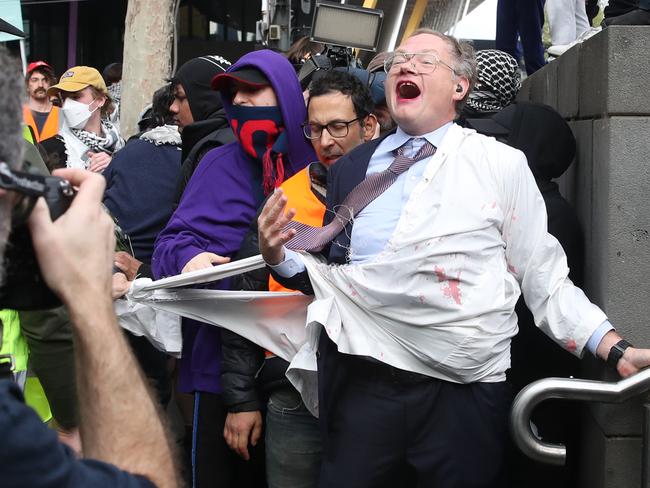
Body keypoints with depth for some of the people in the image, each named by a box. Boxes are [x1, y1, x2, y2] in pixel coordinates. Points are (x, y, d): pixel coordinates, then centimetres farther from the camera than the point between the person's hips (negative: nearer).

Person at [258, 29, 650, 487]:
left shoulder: (503, 165, 1)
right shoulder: (351, 167, 11)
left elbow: (545, 279, 2)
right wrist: (279, 255, -4)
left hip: (465, 394, -2)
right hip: (363, 386, 3)